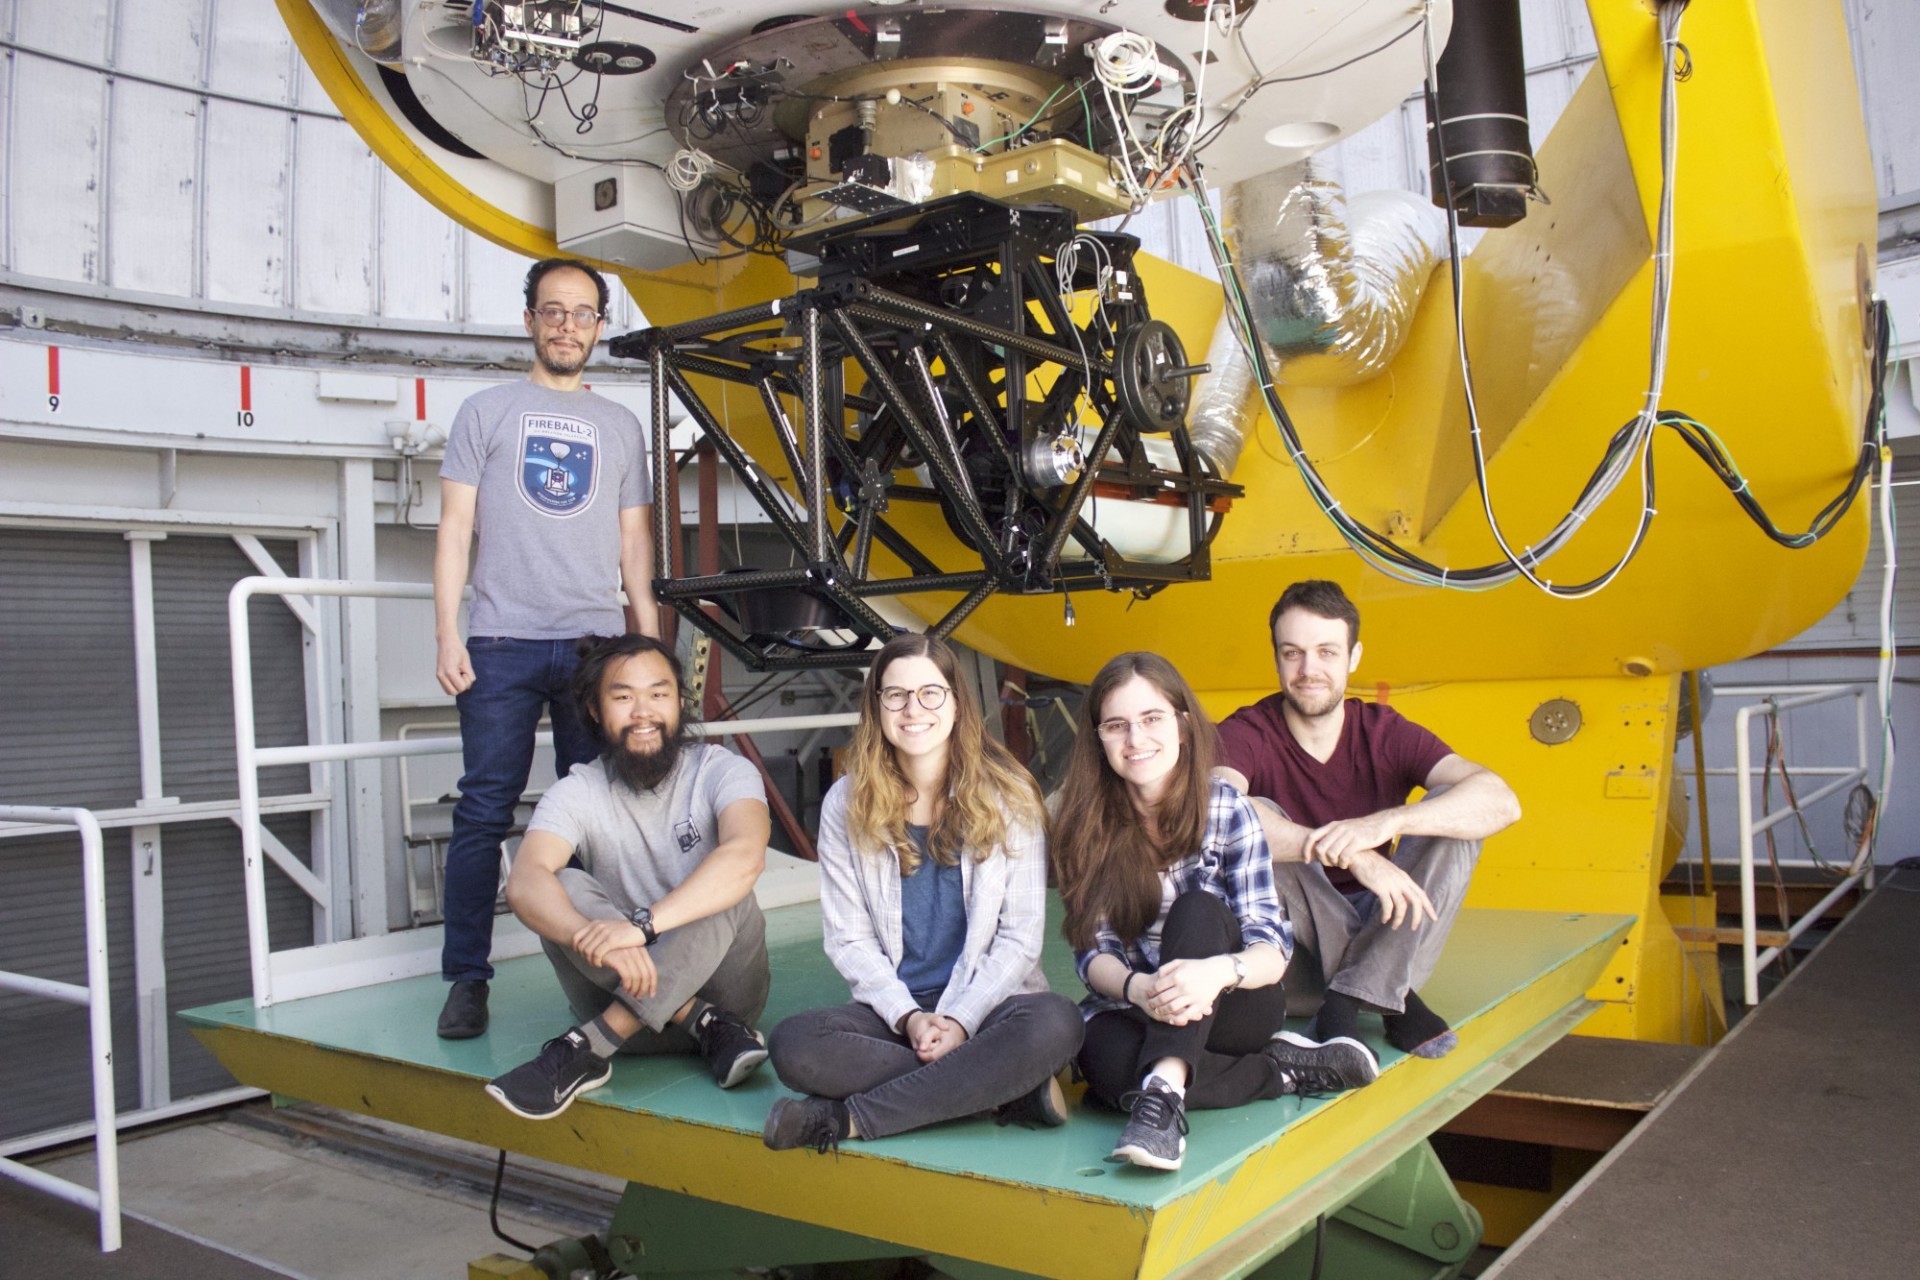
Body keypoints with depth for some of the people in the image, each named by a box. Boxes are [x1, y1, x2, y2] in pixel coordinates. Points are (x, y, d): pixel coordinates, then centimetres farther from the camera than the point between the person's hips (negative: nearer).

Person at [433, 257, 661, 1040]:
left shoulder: (620, 426, 18)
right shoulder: (486, 411, 11)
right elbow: (455, 528, 6)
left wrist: (652, 645, 9)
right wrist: (448, 637, -5)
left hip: (597, 645, 2)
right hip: (503, 644, -2)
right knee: (484, 812, -3)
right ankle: (467, 979, 4)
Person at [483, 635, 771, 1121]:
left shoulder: (721, 771, -8)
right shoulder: (578, 792, -4)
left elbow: (744, 856, -31)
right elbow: (525, 882, -24)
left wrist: (642, 924, -44)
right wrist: (596, 939, -46)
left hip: (721, 984, -1)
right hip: (626, 989, 2)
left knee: (726, 892, -30)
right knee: (564, 890, -23)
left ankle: (588, 1047, -32)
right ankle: (708, 1027, -27)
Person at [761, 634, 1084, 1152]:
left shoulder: (1007, 795, -1)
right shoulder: (847, 803, 3)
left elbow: (1021, 935, -2)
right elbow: (847, 938, 2)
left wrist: (960, 1019, -15)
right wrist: (908, 1017, -13)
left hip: (988, 1001, -1)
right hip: (891, 1009, 1)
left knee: (1055, 1023, -35)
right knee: (794, 1045, -29)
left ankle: (846, 1119, -25)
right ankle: (1014, 1091, -23)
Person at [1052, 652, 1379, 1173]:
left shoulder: (1227, 809, -8)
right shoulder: (1086, 821, -6)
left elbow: (1272, 948, -14)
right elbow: (1094, 951, -9)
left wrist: (1219, 971, -39)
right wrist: (1138, 988, -33)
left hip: (1232, 1006, 0)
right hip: (1134, 1009, 1)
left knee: (1197, 908, -30)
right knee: (1105, 1059, -35)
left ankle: (1164, 1092, -46)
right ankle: (1285, 1068, -19)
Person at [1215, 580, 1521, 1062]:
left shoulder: (1387, 733, -5)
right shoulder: (1247, 733, -12)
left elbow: (1502, 801, -20)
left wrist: (1385, 822, -38)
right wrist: (1351, 854, -43)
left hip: (1381, 932, 2)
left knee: (1456, 814, -17)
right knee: (1257, 826, -28)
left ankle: (1350, 999, -21)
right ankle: (1390, 998, -19)